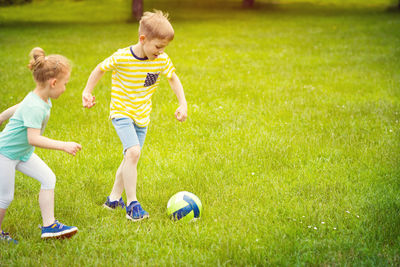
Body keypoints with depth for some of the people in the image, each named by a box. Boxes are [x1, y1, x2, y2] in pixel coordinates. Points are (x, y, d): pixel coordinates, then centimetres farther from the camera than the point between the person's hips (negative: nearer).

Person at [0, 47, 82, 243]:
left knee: (48, 178, -2)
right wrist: (63, 146, -36)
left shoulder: (41, 99, 1)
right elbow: (33, 138, -35)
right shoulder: (35, 107, -29)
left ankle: (49, 226, 0)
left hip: (23, 153, 9)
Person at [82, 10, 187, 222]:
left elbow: (173, 78, 9)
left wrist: (183, 103, 0)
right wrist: (87, 92, -5)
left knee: (131, 159, 13)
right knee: (133, 153, -23)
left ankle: (114, 198, 31)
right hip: (122, 113, -6)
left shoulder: (162, 60, -9)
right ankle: (132, 204, -17)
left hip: (142, 116, 6)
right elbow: (100, 69, -3)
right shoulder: (121, 58, -20)